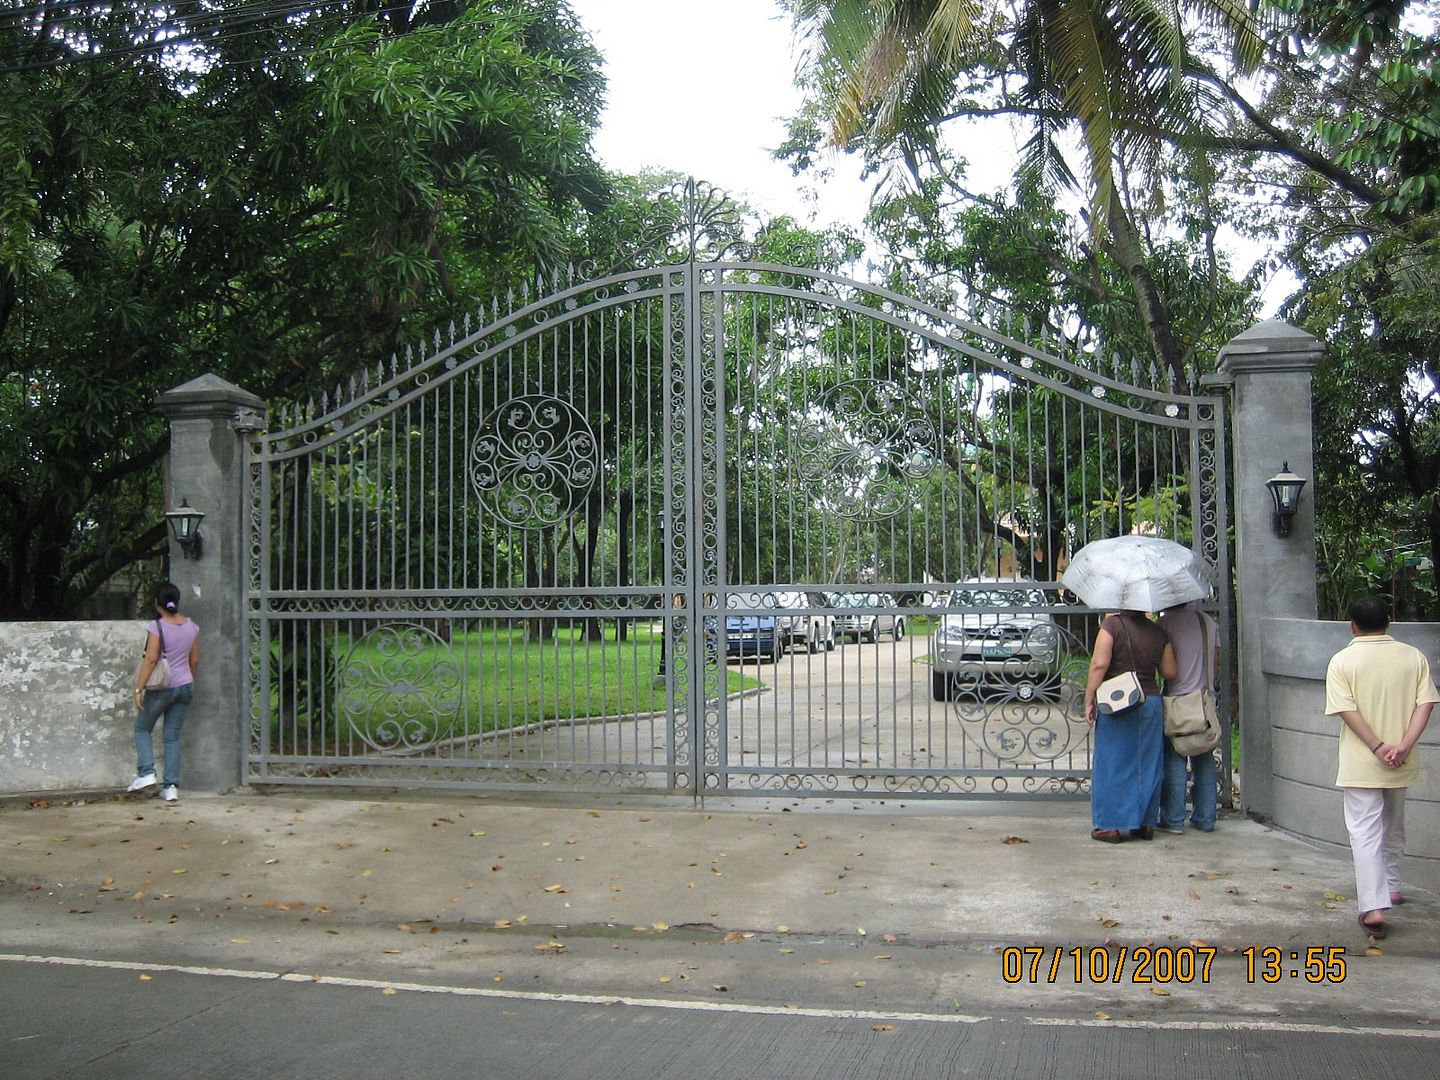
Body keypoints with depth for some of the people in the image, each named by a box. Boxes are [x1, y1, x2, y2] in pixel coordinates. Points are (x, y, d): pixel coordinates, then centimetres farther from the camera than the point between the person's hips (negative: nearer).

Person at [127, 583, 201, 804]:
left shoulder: (157, 626, -13)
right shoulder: (191, 626, 4)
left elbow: (151, 659, -18)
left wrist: (139, 688, -15)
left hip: (162, 688, -5)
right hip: (185, 686, 5)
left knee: (142, 728, 15)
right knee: (173, 737, 9)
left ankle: (146, 773, 1)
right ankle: (171, 786, 7)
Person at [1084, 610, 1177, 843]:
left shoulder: (1112, 625, -10)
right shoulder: (1158, 633, 3)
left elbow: (1099, 664, -16)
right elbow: (1169, 672, 7)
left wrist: (1089, 701, -9)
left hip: (1117, 704, -4)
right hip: (1151, 704, 4)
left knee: (1112, 765, 4)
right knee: (1148, 765, 13)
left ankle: (1110, 825, 6)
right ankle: (1147, 823, 19)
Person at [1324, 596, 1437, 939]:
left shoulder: (1342, 661, -8)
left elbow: (1347, 710, -16)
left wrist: (1378, 747, -16)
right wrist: (1404, 745, -13)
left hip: (1361, 765, -4)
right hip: (1401, 766, 4)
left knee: (1365, 833, -3)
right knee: (1394, 826, 24)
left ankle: (1373, 906, -13)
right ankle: (1391, 886, 39)